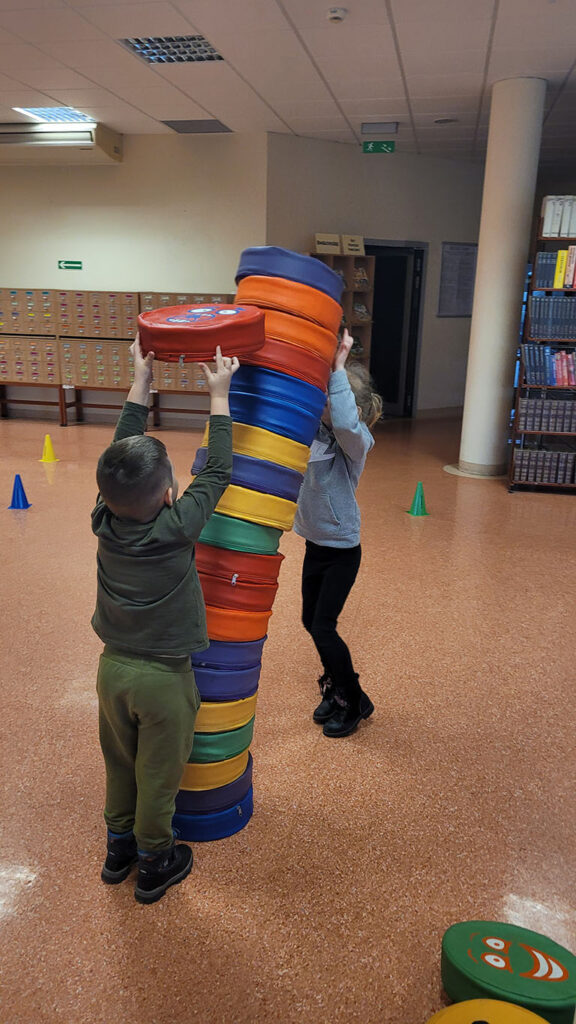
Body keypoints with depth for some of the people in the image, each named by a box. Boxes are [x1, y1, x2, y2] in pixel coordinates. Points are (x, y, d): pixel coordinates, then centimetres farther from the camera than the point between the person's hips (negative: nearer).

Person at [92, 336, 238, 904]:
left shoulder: (104, 521, -14)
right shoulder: (177, 527, -26)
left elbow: (120, 454, -1)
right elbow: (217, 473, -15)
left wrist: (140, 384, 5)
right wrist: (219, 397, -8)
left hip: (113, 667, 5)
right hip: (162, 677, -4)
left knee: (119, 762, 23)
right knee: (158, 774, 15)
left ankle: (119, 847, 44)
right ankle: (154, 863, 35)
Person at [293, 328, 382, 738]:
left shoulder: (357, 440, -20)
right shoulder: (315, 430, -2)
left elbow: (345, 423, -43)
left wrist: (338, 364, -41)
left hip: (342, 550, -7)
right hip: (315, 544, 7)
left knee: (323, 627, -2)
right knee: (311, 621, 15)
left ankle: (354, 701, 20)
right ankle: (335, 688, 37)